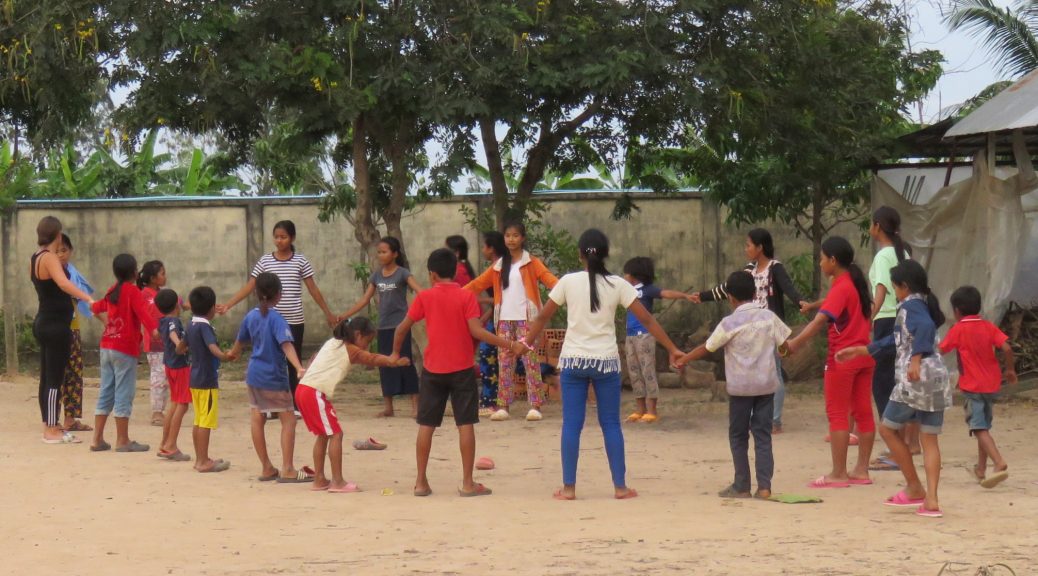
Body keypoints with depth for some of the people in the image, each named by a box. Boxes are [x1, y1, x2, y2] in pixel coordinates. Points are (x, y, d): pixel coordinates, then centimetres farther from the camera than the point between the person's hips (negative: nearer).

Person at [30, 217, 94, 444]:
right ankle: (52, 431, -4)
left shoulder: (35, 258, 11)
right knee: (55, 379, -6)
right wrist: (88, 299, -47)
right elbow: (63, 283, -35)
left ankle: (50, 426, 20)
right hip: (56, 325, -10)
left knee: (47, 377, 14)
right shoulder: (50, 258, -16)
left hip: (44, 322, 10)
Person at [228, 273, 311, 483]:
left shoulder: (251, 316, 5)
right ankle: (287, 470, -5)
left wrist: (233, 353, 44)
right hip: (274, 377, -7)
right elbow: (286, 345, -30)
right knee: (288, 420, -1)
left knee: (257, 419, 10)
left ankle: (266, 469, 17)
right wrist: (299, 368, -42)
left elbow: (240, 340, 22)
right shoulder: (276, 318, -16)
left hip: (254, 374, 7)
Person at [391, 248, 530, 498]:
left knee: (426, 425, 8)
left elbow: (403, 327, 4)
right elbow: (476, 331, -15)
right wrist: (510, 345, -14)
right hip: (461, 369, -2)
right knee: (465, 424, 2)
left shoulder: (424, 297, 0)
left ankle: (421, 482, 9)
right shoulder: (467, 297, -6)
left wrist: (396, 353, 21)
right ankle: (467, 483, 1)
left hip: (433, 369, 2)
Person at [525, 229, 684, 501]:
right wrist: (672, 349, 2)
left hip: (573, 361, 0)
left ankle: (568, 487, 5)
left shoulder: (569, 282, -3)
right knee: (611, 424, 8)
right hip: (606, 361, 0)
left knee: (572, 424, 4)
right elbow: (646, 319, -4)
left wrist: (526, 344, 17)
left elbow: (542, 317, 3)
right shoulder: (617, 285, -3)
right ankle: (620, 486, 10)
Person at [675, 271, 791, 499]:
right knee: (763, 434, 6)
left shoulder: (730, 323, -9)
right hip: (767, 384, 3)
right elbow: (784, 345, 8)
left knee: (738, 436, 8)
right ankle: (764, 486, 0)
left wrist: (684, 359, 13)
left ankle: (741, 486, 9)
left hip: (740, 386, -3)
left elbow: (706, 348, -1)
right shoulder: (769, 317, 1)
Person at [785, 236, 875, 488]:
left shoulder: (841, 288, -16)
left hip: (843, 358, -9)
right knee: (863, 412, 9)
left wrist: (794, 343, -31)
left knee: (837, 414, -3)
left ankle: (838, 474, -3)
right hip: (864, 355, 9)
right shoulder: (857, 283, 10)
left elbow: (821, 320, -28)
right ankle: (862, 470, 13)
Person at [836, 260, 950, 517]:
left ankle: (914, 489, 8)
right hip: (938, 379, 8)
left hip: (915, 379, -8)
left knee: (888, 429, 8)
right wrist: (861, 350, 36)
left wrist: (916, 359, -32)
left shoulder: (909, 306, -5)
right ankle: (931, 500, -3)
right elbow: (899, 339, 31)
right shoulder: (925, 305, 21)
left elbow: (926, 326, -28)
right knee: (929, 439, 6)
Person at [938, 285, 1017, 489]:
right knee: (984, 426, 19)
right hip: (992, 384, 6)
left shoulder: (958, 329, -8)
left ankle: (1000, 463, -32)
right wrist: (1010, 370, 9)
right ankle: (981, 469, 25)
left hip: (972, 386, -6)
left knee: (979, 429, -13)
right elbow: (1006, 348, -6)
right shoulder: (989, 327, 4)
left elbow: (941, 350, 0)